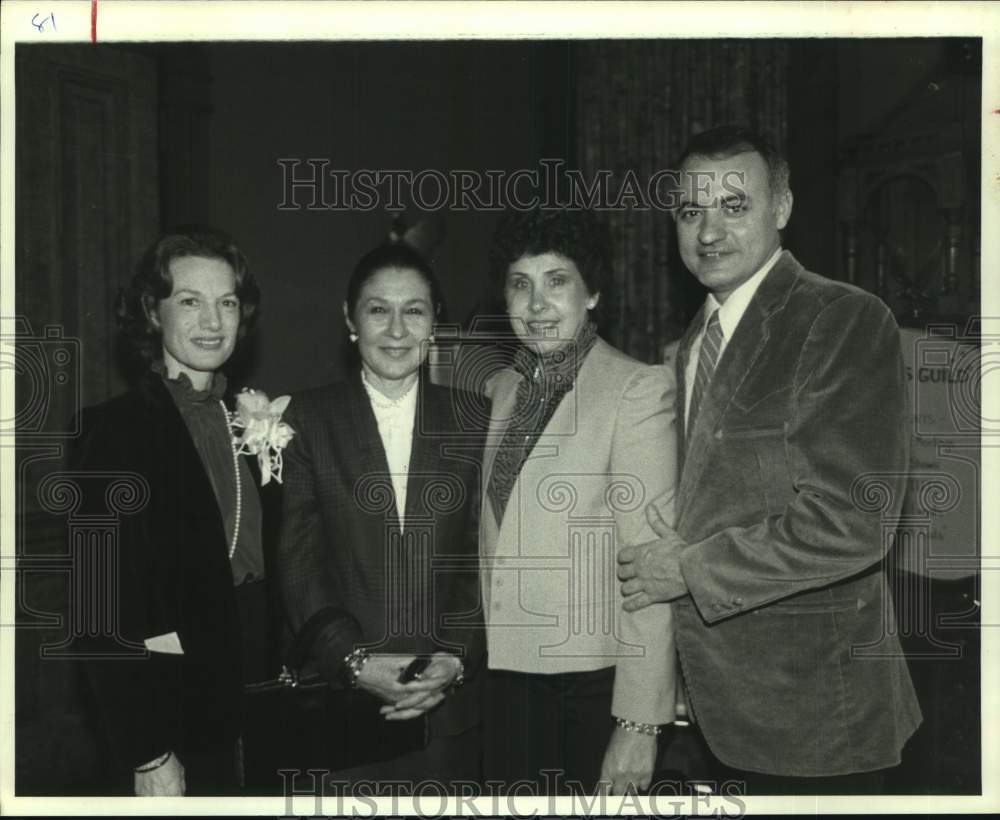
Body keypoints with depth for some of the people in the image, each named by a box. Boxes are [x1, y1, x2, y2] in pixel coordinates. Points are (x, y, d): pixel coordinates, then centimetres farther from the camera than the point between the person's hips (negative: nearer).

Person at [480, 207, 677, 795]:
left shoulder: (639, 389, -12)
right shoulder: (502, 389, 7)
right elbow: (495, 543, 11)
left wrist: (639, 724, -18)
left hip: (593, 684, -5)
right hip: (507, 675, 5)